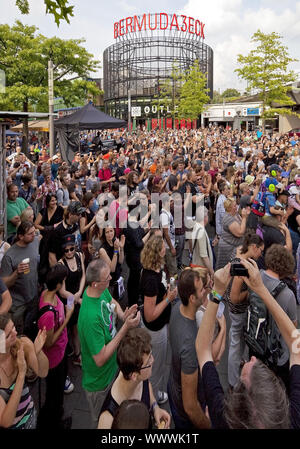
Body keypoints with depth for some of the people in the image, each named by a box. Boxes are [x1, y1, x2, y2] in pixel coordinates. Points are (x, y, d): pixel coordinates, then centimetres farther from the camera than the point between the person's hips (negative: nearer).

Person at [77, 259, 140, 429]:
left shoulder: (102, 290, -13)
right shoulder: (90, 316, -39)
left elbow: (112, 302, 12)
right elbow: (101, 359, -32)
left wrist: (123, 315, -10)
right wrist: (125, 328, -33)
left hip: (113, 369, 8)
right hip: (100, 383, -7)